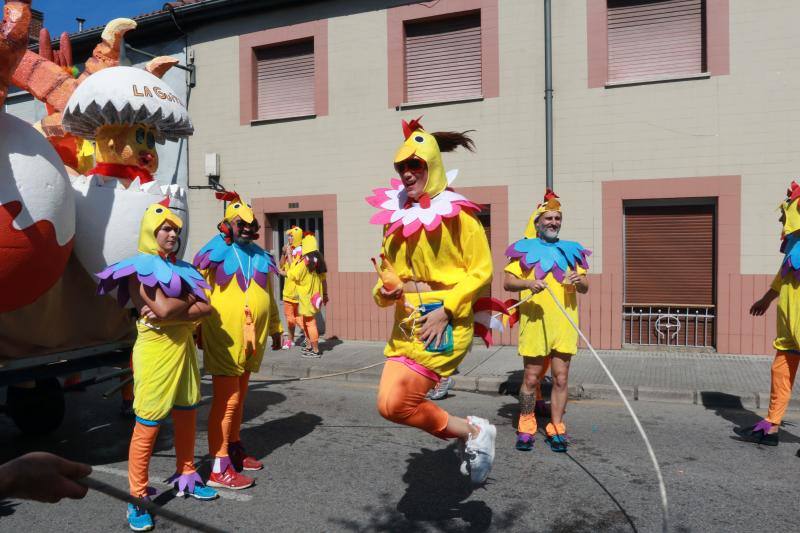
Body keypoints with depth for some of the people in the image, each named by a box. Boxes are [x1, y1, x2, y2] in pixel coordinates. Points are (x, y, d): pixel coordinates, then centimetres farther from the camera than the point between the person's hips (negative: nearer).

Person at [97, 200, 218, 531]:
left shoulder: (181, 268, 12)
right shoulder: (141, 268, -7)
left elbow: (204, 309, -1)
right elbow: (164, 309, -21)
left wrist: (171, 311, -13)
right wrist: (188, 300, -5)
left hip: (184, 349, 7)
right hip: (155, 353, -7)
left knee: (187, 417, 14)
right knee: (147, 426, -2)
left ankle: (185, 477, 31)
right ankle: (137, 499, 8)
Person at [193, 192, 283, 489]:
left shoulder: (260, 257, 13)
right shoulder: (214, 254, -7)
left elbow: (268, 296, 19)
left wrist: (275, 328, 21)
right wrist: (196, 330, -8)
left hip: (251, 339, 7)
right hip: (224, 338, -6)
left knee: (239, 396, 18)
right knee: (227, 400, -6)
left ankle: (234, 448, 33)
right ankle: (219, 469, 1)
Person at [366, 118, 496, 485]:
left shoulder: (457, 213, -6)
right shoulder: (394, 215, 11)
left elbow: (481, 271, -6)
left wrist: (445, 308, -16)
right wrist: (383, 293, -4)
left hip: (445, 326, -7)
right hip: (406, 327, 7)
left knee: (392, 403, -15)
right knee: (395, 400, 4)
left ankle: (473, 432, 5)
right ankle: (471, 433, 23)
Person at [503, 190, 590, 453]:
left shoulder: (570, 251, 15)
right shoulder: (524, 249, 6)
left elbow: (584, 287, 12)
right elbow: (508, 282, -1)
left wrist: (578, 281, -11)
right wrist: (528, 283, -20)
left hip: (564, 324, 3)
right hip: (534, 322, -3)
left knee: (561, 378, 4)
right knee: (531, 378, 2)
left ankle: (556, 428, 14)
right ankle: (526, 428, 15)